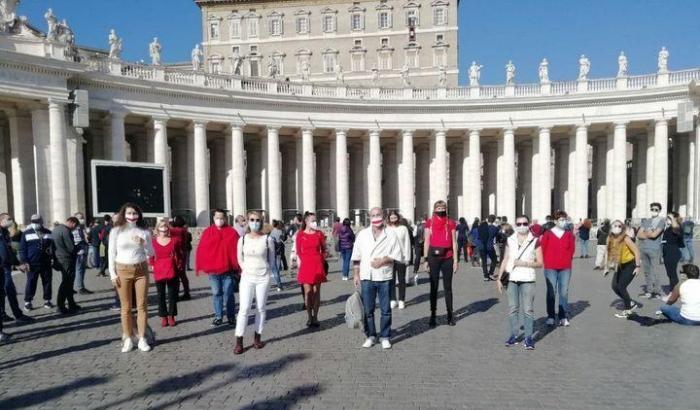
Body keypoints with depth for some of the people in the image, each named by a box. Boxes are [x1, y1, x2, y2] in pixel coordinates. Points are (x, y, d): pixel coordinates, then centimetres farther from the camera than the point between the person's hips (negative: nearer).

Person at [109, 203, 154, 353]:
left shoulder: (144, 231, 3)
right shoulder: (116, 231, 0)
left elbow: (151, 253, 5)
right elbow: (112, 253, 1)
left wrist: (143, 243, -13)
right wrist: (113, 273, -4)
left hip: (141, 270, 1)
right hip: (123, 270, -1)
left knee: (142, 306, 4)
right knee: (126, 307, 4)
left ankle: (142, 339, 12)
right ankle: (128, 339, 14)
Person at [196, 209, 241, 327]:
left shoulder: (232, 232, -2)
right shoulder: (207, 232, 3)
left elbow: (237, 250, -4)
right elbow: (201, 250, 3)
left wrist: (238, 268, -6)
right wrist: (200, 267, -1)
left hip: (228, 269, -2)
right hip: (212, 269, 2)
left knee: (228, 294, 5)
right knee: (216, 294, 10)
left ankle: (231, 317, 16)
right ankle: (218, 317, 20)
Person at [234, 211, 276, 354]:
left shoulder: (268, 239, -5)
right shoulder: (242, 239, 0)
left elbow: (272, 259, 6)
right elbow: (240, 258, 11)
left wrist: (266, 271, -1)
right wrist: (245, 270, 1)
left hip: (263, 277, 0)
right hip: (247, 277, 1)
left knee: (261, 308, 7)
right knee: (244, 308, -4)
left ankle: (257, 337, 21)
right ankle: (239, 342, 2)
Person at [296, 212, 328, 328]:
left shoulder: (319, 233, 5)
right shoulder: (300, 234, 1)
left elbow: (324, 249, 11)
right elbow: (298, 251, 4)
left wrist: (321, 260, 3)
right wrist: (304, 261, -1)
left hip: (317, 266, 1)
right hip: (305, 266, -1)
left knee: (316, 291, 3)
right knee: (308, 291, 0)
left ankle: (315, 317, 12)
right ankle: (309, 317, 11)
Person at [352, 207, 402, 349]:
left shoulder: (391, 235, 2)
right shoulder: (362, 234, 7)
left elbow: (397, 256, 0)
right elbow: (356, 257, 8)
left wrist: (383, 260, -13)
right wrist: (356, 275, 4)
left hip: (385, 277, -1)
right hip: (366, 277, 1)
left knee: (386, 310, 6)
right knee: (368, 309, 8)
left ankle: (385, 337, 20)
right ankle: (371, 336, 23)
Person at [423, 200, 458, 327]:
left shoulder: (451, 223, 6)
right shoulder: (429, 223, 3)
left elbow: (454, 243, 5)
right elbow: (427, 242, 3)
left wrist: (455, 260, 0)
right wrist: (426, 259, -2)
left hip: (447, 258, 1)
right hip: (434, 257, -1)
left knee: (447, 287, 8)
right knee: (433, 287, 4)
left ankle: (450, 315, 16)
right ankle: (433, 316, 9)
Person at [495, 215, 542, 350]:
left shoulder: (534, 241, 0)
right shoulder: (510, 240, 9)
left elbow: (540, 263, 1)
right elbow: (505, 260, 12)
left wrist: (525, 263, -14)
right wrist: (499, 278, 8)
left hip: (527, 279, -3)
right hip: (512, 279, 3)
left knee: (528, 310, -2)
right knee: (512, 309, 6)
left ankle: (528, 337, 9)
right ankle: (514, 335, 18)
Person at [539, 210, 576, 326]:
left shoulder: (569, 234, 6)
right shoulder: (548, 233, -2)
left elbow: (572, 249, 10)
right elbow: (543, 248, 0)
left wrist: (567, 259, 4)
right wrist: (546, 261, 0)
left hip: (565, 268, 2)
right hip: (550, 268, -2)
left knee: (564, 292, 5)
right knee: (551, 292, 0)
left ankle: (563, 317, 14)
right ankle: (550, 317, 7)